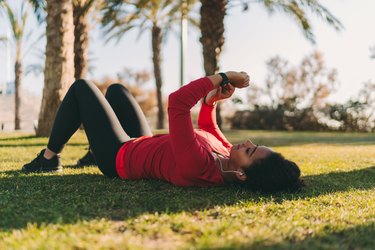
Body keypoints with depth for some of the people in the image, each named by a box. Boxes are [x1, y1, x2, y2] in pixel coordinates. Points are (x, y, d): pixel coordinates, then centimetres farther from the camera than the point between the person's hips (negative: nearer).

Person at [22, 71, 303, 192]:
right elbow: (208, 129, 3)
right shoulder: (228, 158, -20)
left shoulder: (196, 166, -46)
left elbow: (177, 103, -45)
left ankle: (49, 158, 20)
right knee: (116, 89, 23)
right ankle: (92, 153, 40)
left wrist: (221, 78, -37)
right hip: (144, 146, 7)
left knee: (81, 88, 2)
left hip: (120, 156, -7)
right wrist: (211, 101, -12)